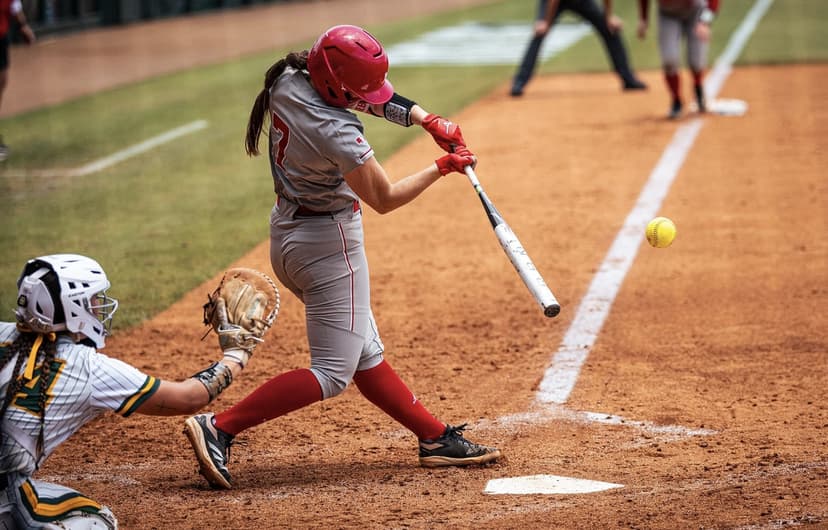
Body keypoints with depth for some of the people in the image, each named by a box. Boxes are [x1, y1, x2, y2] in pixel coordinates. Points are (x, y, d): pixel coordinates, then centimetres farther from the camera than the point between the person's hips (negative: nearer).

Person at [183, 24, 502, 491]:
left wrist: (428, 120, -4)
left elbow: (375, 93, 7)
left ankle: (435, 438, 24)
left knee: (366, 354, 15)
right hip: (327, 242, -10)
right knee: (332, 373, -4)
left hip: (288, 232, 10)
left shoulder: (288, 79, -6)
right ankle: (219, 429, -9)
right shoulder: (334, 133, -30)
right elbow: (384, 199, -17)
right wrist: (443, 167, -7)